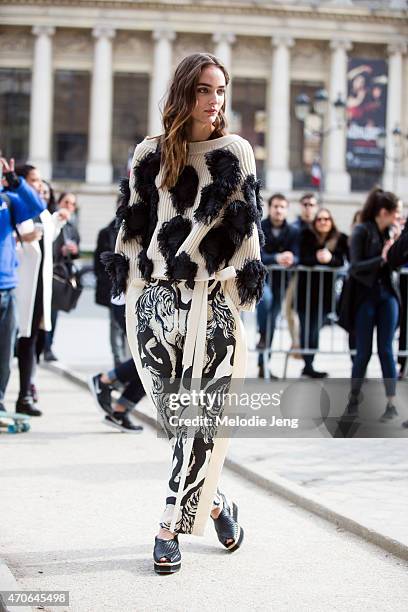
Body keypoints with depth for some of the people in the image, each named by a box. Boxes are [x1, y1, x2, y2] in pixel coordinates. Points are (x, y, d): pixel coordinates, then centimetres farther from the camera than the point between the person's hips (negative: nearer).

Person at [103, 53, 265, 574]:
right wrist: (130, 294, 9)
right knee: (178, 420, 3)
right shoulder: (149, 155, 11)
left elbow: (245, 227, 4)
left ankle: (171, 527, 2)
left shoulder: (235, 152, 6)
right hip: (154, 302, 2)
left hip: (211, 305, -2)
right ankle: (213, 503, 23)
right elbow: (134, 228, 13)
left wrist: (241, 304, -1)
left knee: (198, 419, -6)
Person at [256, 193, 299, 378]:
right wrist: (277, 258, -39)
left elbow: (296, 257, -9)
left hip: (279, 280, 3)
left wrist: (290, 259, -34)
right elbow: (258, 256, -20)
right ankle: (262, 336, -15)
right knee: (265, 296, -36)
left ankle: (263, 366, 15)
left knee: (272, 321, 6)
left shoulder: (292, 232, -1)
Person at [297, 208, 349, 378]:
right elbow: (303, 259, -13)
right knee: (307, 327, 0)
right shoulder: (306, 236, -3)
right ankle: (308, 365, 7)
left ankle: (308, 365, 13)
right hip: (306, 288, -1)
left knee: (315, 327, 3)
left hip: (325, 289, 1)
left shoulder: (339, 239, 1)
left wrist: (329, 258, -30)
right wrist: (317, 258, -30)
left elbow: (341, 261, -10)